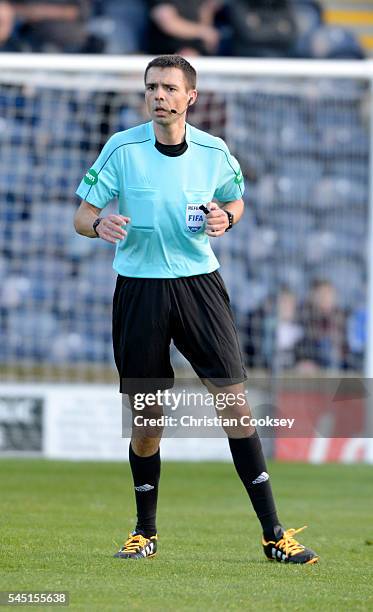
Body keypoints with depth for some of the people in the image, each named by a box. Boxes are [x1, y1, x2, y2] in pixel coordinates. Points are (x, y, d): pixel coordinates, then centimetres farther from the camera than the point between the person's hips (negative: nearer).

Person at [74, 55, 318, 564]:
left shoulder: (214, 151, 1)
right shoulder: (122, 149, -4)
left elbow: (236, 198, 19)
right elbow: (82, 216, 0)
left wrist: (226, 216, -4)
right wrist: (100, 224, -24)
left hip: (199, 282, 1)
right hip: (139, 288, -1)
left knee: (234, 403, -6)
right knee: (146, 422, 3)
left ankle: (273, 533, -2)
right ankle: (145, 532, 22)